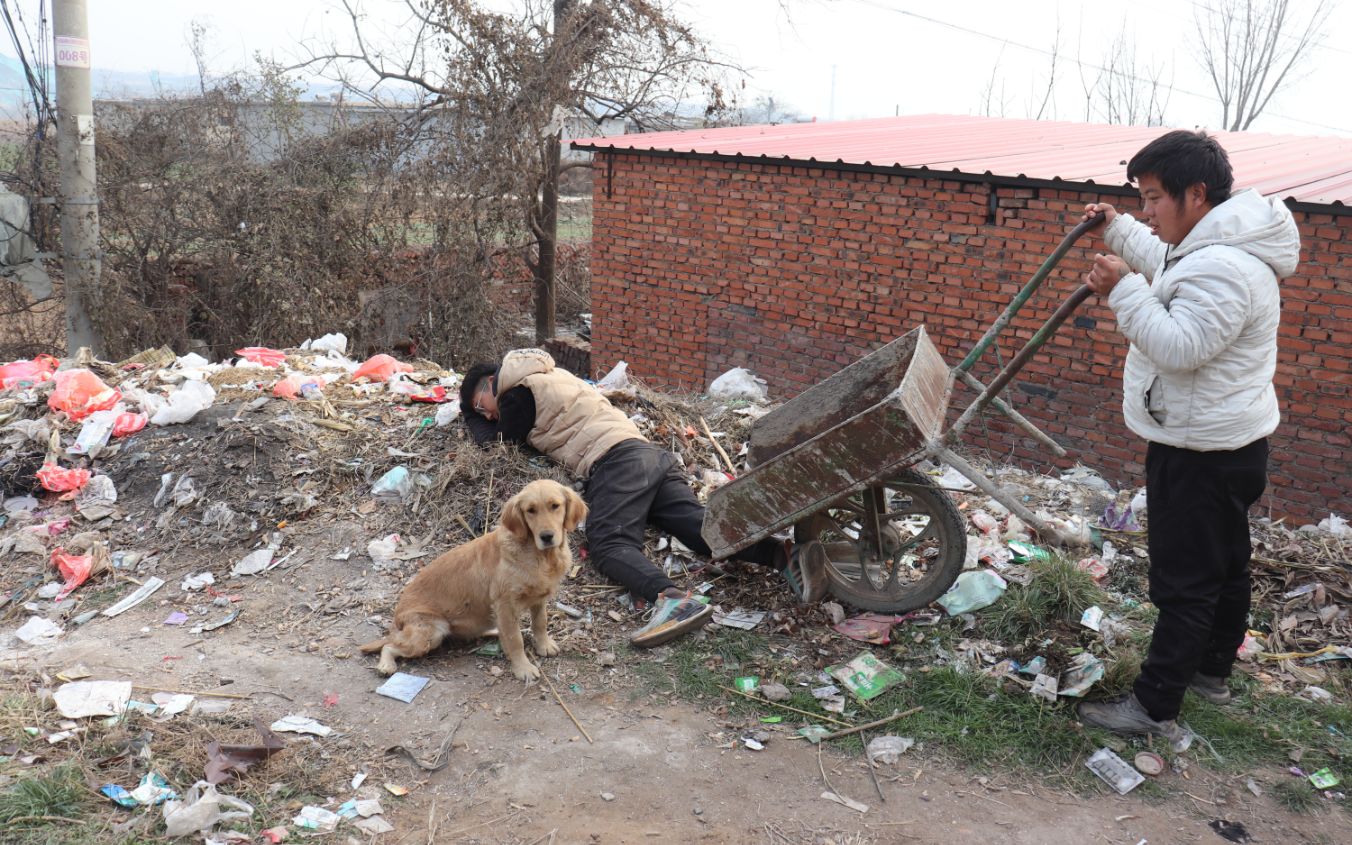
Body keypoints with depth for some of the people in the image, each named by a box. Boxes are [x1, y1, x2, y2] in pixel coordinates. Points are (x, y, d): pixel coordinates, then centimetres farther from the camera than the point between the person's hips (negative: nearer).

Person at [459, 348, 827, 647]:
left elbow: (495, 442, 17)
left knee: (608, 545, -22)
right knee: (699, 523, -9)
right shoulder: (549, 375, 33)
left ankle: (672, 598, -49)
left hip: (615, 461, -8)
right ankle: (785, 553, -29)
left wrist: (470, 414, 35)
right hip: (649, 453, 8)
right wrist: (479, 416, 46)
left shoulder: (519, 392, 5)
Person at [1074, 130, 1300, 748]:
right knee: (1225, 563, 21)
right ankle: (1212, 671, 37)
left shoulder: (1223, 268, -26)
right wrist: (1118, 229, 31)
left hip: (1201, 454, -11)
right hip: (1226, 443, 11)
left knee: (1184, 582, -5)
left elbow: (1179, 347, -30)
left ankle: (1155, 708, 2)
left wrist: (1123, 291, -28)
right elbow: (1167, 266, 30)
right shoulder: (1213, 249, 9)